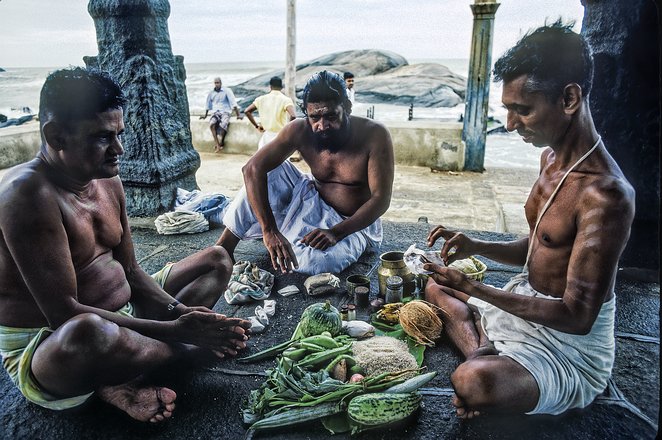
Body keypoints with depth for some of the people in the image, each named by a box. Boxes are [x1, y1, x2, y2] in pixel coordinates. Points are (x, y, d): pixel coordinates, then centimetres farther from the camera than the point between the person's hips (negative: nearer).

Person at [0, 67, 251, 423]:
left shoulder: (108, 182, 3)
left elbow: (131, 272, 6)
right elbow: (64, 314, -28)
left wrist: (179, 312, -13)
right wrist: (173, 329, -27)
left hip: (121, 316, 9)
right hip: (48, 349, -8)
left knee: (217, 260, 9)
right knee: (88, 331, -45)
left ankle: (124, 377, -11)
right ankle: (186, 351, -9)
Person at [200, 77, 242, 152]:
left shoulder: (227, 90, 2)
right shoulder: (211, 93, 15)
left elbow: (233, 102, -5)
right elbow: (208, 105, 28)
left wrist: (238, 114, -13)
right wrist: (205, 115, 33)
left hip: (225, 112, -3)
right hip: (215, 113, 3)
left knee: (223, 124, -36)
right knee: (212, 124, -31)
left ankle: (222, 142, -14)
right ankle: (217, 144, -33)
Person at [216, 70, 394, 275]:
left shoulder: (374, 135, -23)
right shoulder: (300, 131, -16)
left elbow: (381, 199, -23)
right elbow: (252, 169, -24)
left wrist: (336, 233, -35)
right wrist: (269, 231, -35)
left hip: (354, 223, -3)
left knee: (316, 262, -33)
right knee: (269, 169, -18)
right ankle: (222, 250, -9)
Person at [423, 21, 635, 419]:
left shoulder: (606, 195, -29)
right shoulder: (552, 158, 1)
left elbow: (577, 316, -26)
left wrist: (476, 289, -28)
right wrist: (475, 247, -5)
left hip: (569, 344, -9)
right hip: (526, 304, 9)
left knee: (472, 383, -34)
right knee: (437, 288, 20)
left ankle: (483, 360, 0)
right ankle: (483, 353, -3)